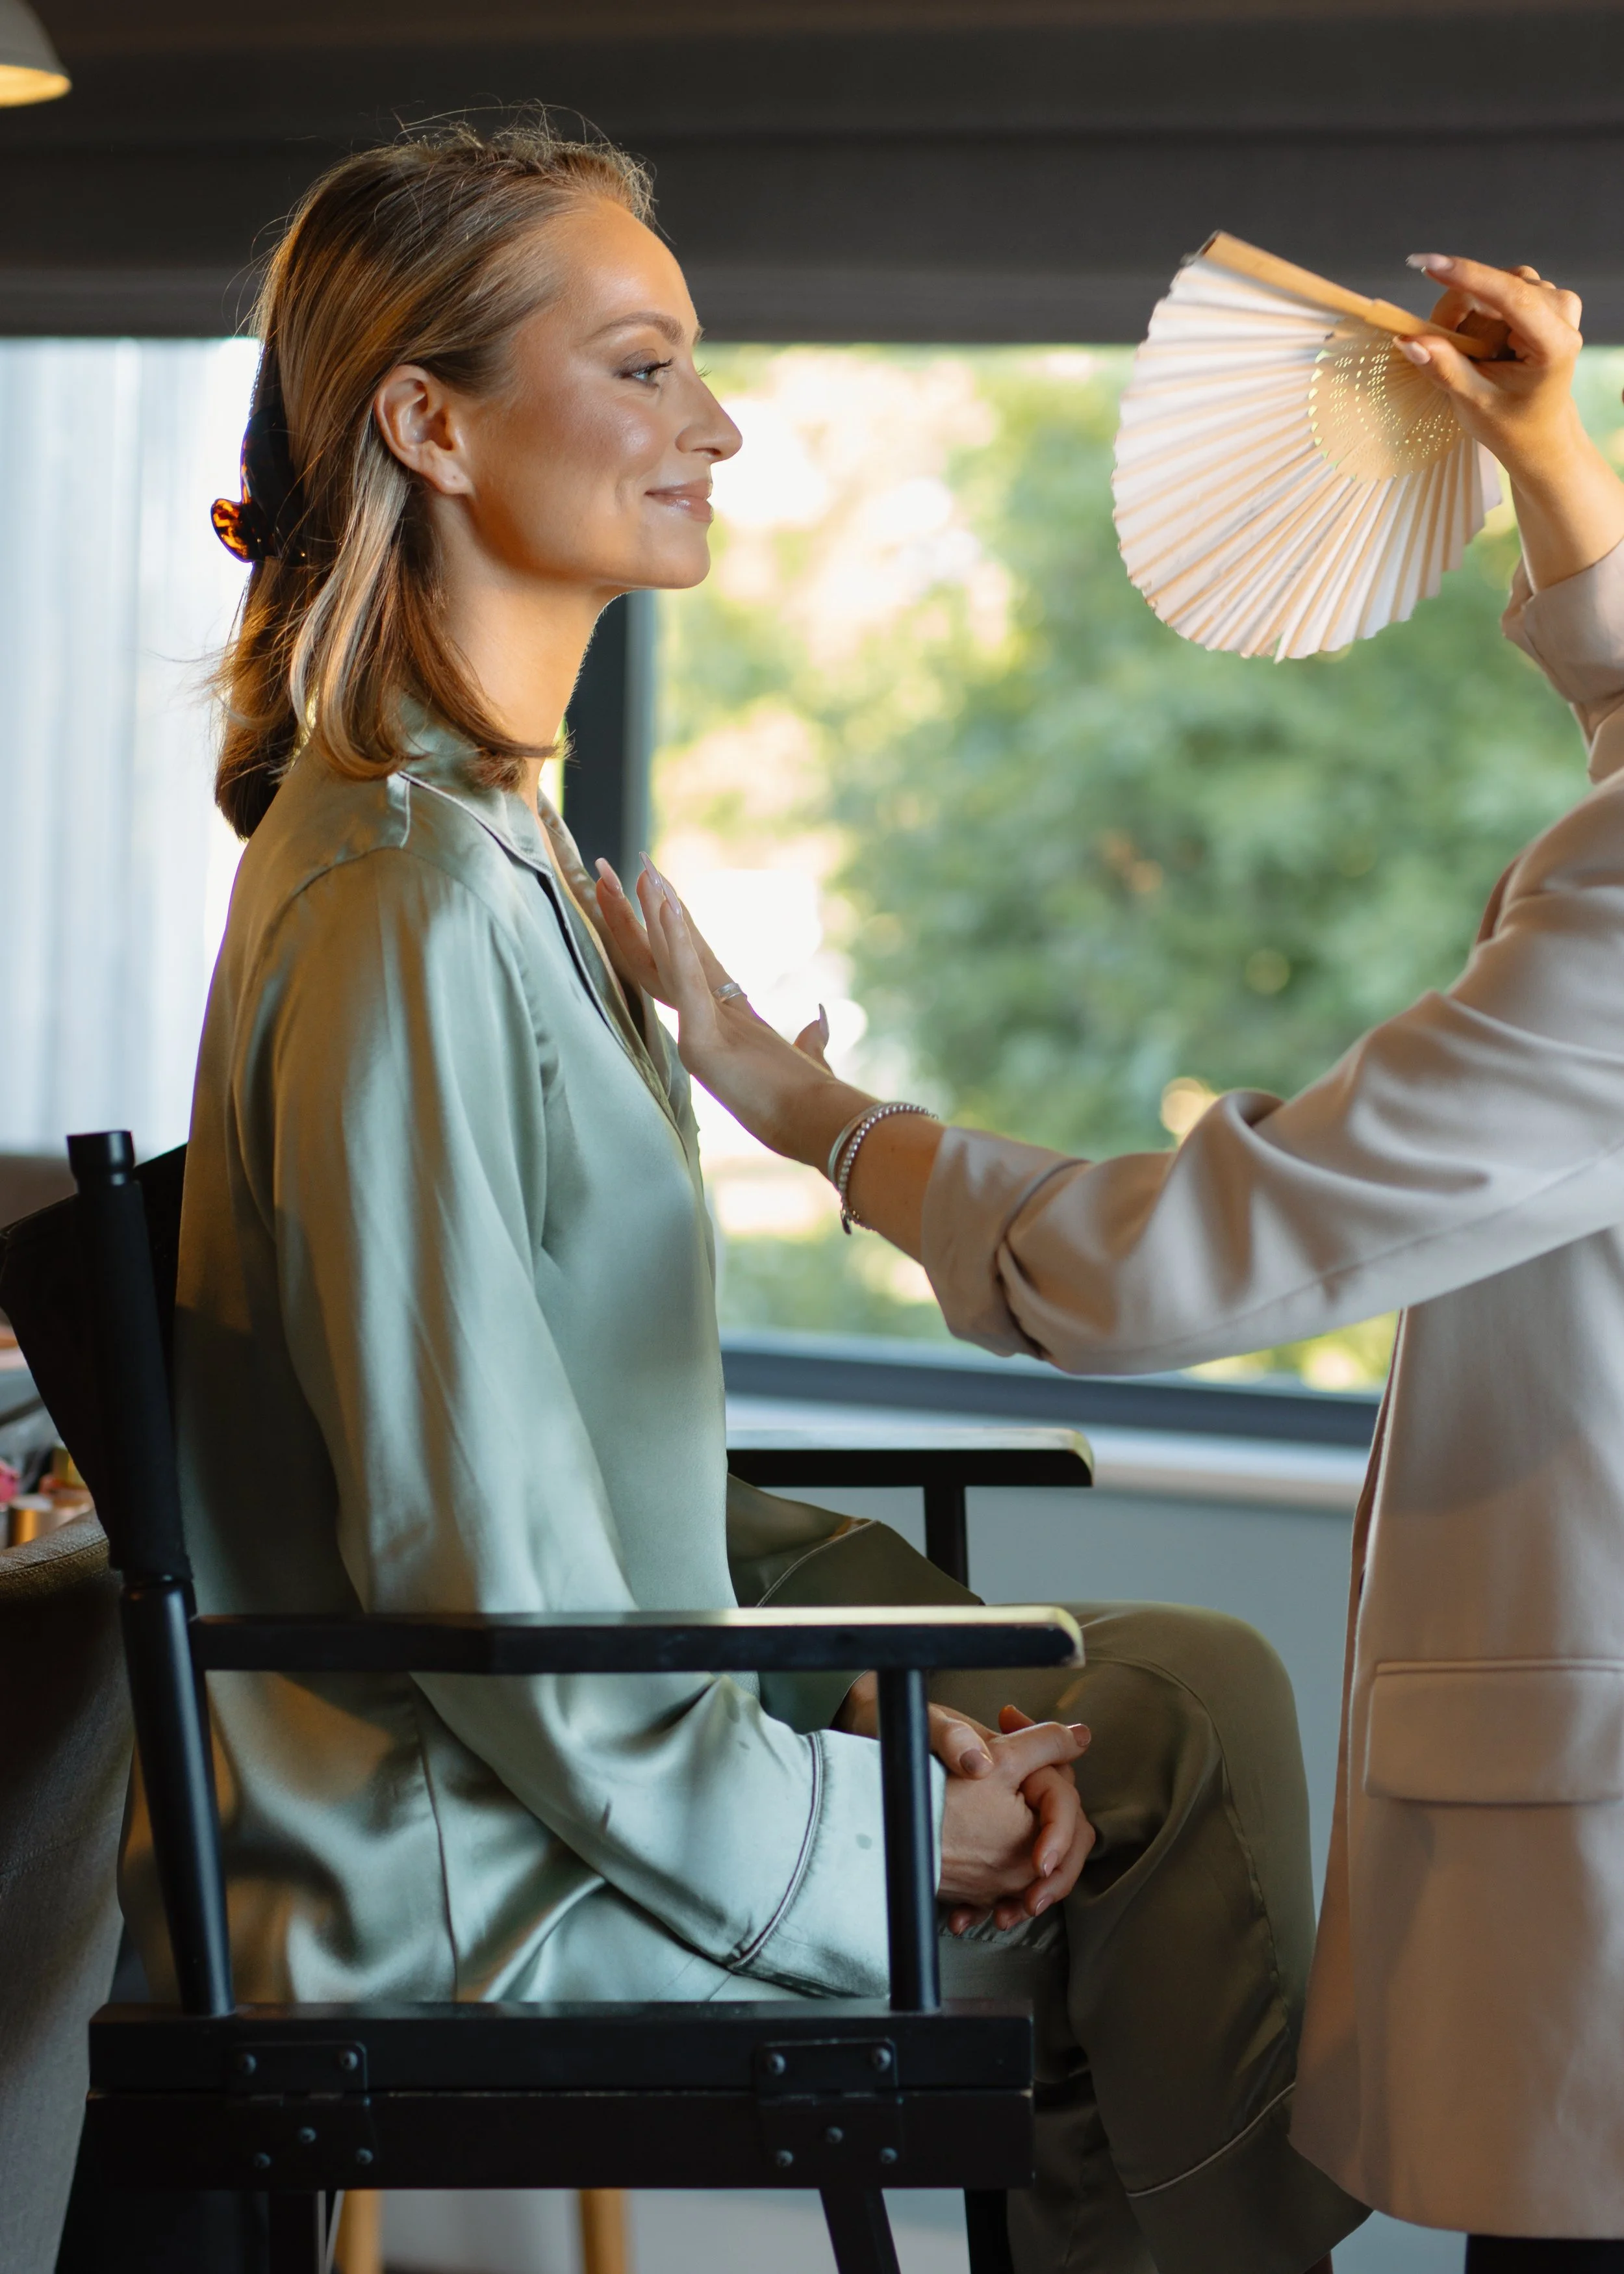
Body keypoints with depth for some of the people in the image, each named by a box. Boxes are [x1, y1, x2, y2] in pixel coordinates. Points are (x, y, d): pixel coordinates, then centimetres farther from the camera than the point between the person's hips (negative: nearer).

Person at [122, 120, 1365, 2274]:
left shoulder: (490, 845, 10)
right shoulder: (412, 907, -23)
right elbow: (473, 1559, -24)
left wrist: (889, 1640, 1)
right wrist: (856, 1837, -14)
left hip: (590, 1746, 9)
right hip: (476, 1894, -9)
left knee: (1196, 1681, 10)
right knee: (1178, 1760, 2)